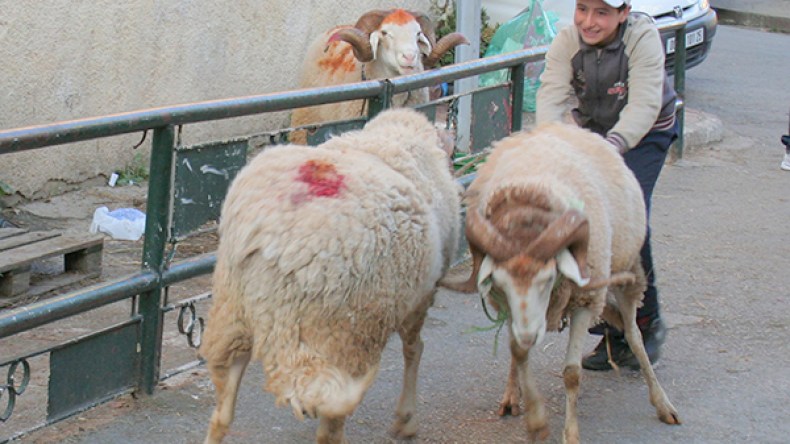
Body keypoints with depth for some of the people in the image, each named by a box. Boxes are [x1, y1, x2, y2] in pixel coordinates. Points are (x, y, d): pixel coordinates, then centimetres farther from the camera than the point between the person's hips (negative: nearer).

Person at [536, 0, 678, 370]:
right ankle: (612, 333, 5)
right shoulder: (567, 40, -16)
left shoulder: (643, 37, -26)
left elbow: (644, 104, -34)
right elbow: (551, 95, -26)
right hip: (591, 130, 4)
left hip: (644, 135, -4)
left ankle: (646, 322, -3)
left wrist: (612, 145, -49)